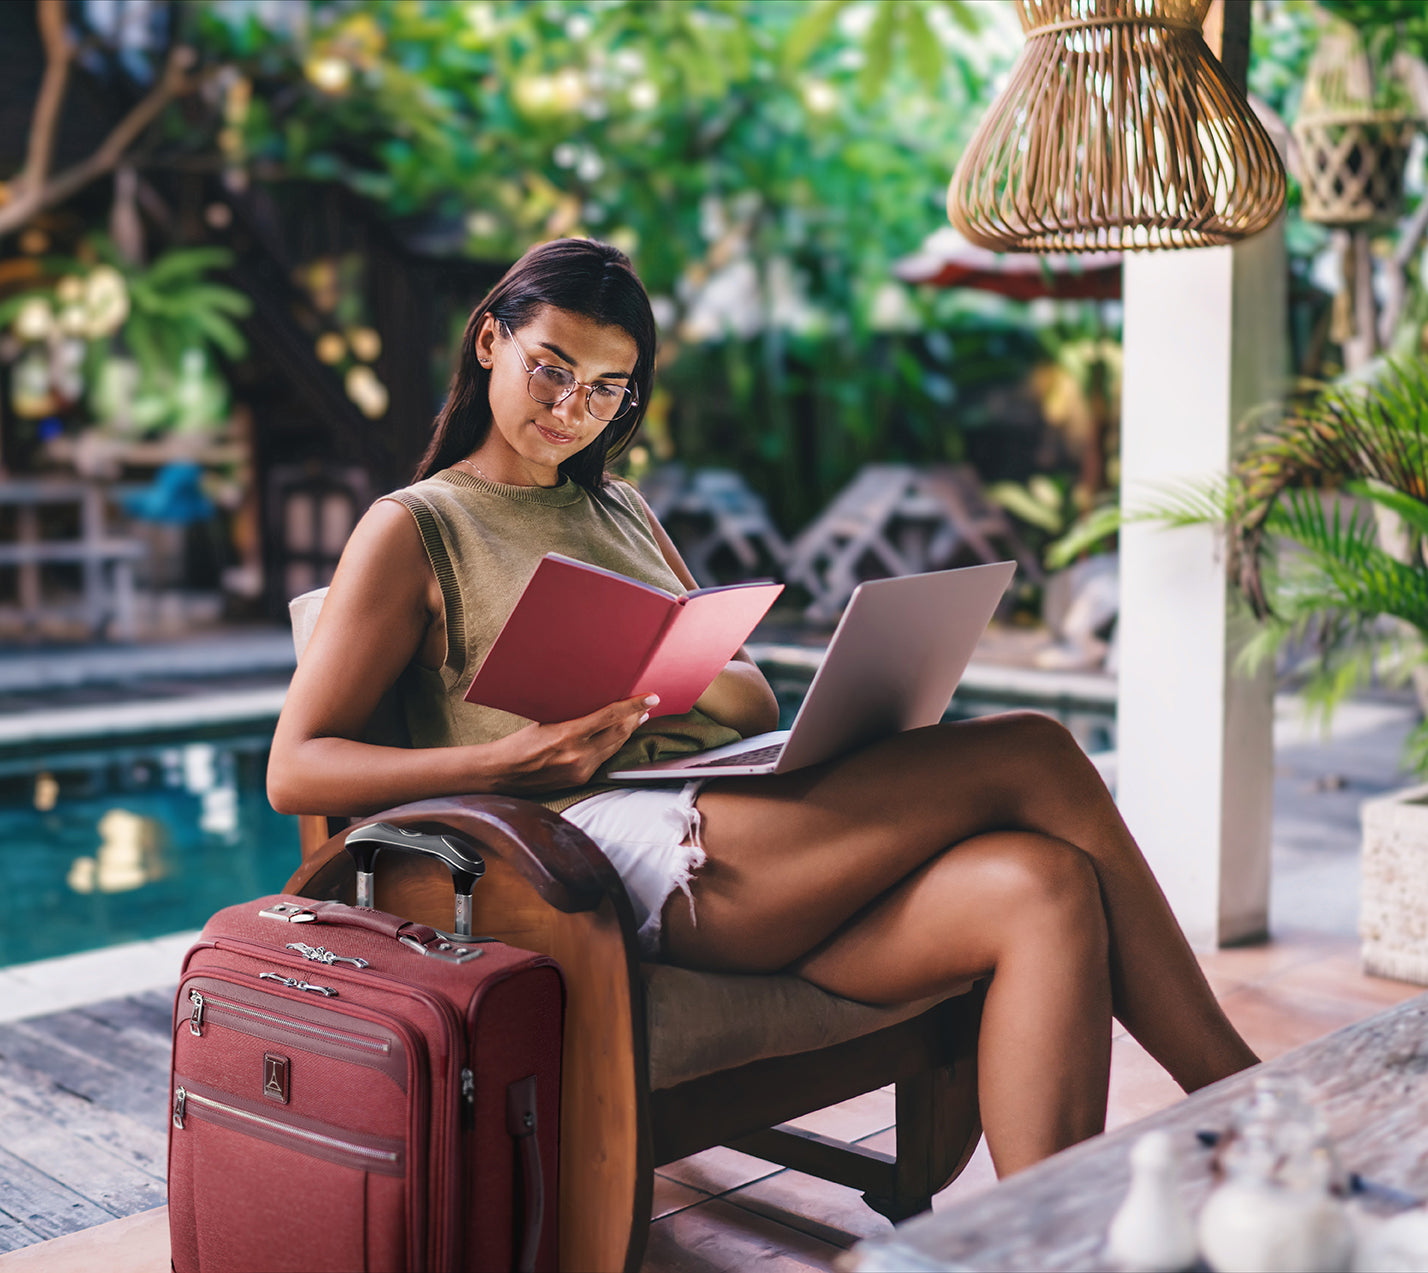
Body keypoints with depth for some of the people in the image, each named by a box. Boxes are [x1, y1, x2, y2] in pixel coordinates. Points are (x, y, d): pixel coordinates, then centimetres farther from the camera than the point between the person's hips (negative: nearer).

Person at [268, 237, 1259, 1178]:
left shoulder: (621, 512, 28)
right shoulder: (413, 530, 10)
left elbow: (759, 700, 21)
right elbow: (296, 770, 0)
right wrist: (512, 762, -16)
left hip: (732, 815, 7)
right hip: (619, 846, -7)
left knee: (1045, 886, -23)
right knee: (1031, 756, -19)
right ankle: (1235, 1097, -13)